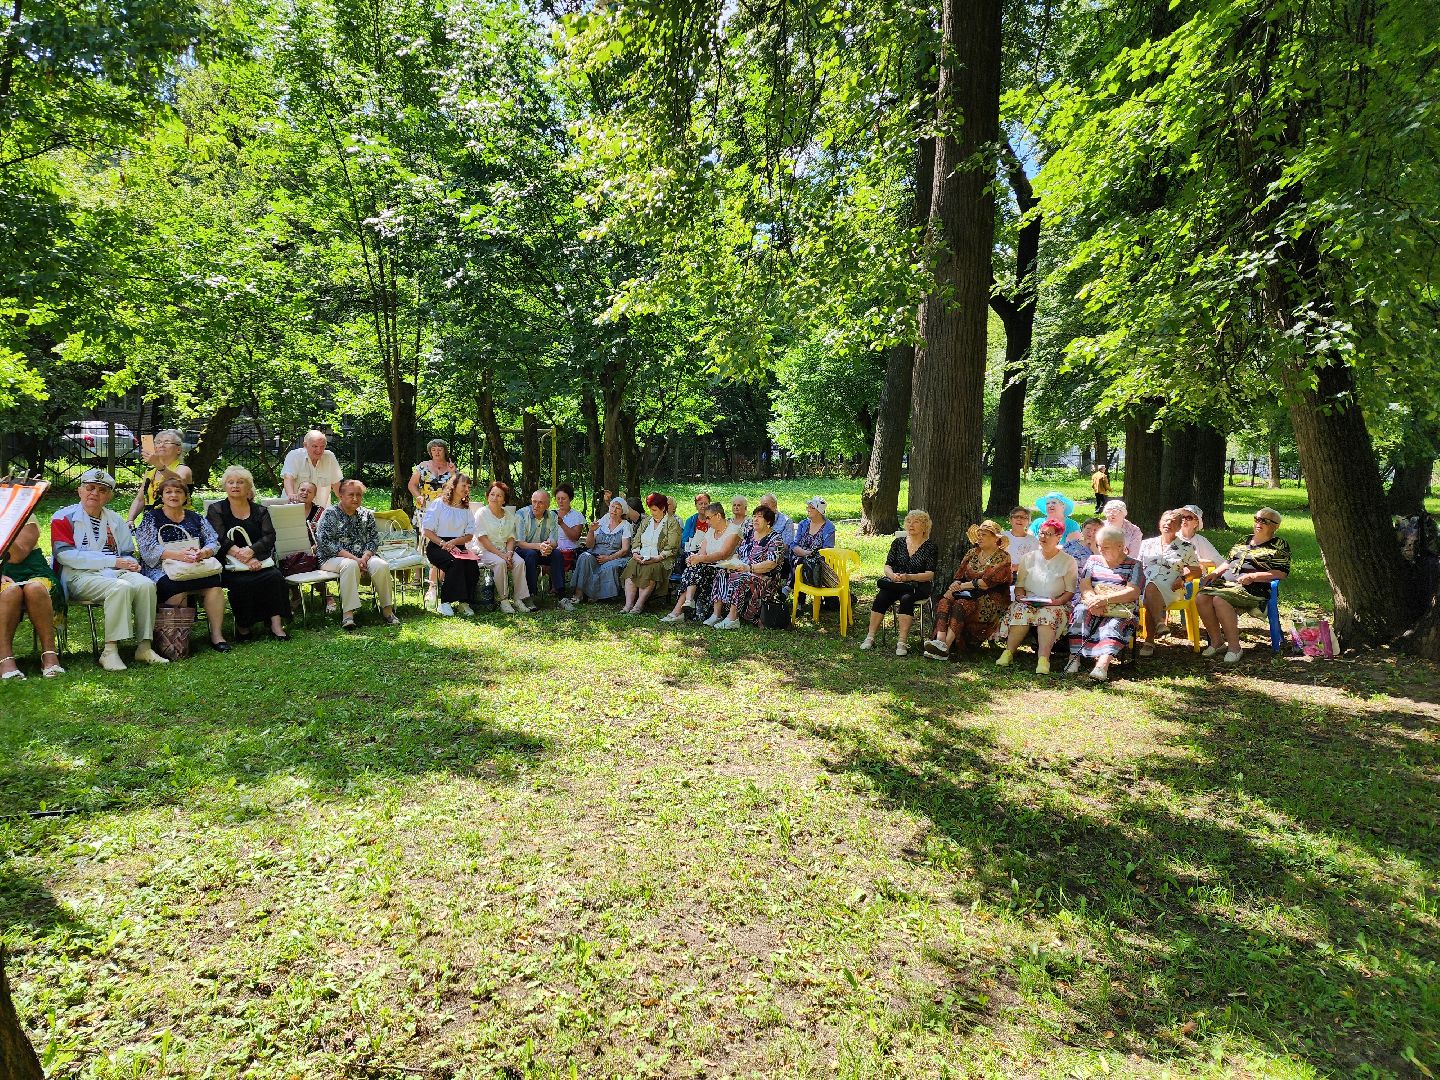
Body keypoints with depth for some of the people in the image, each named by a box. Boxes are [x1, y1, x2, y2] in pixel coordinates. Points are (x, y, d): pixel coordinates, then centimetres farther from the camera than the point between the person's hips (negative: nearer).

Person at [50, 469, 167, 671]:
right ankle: (110, 651, -32)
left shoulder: (116, 520, 23)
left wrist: (131, 563, -2)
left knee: (145, 584, -28)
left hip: (115, 572, 5)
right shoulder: (64, 517, 6)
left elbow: (128, 554, 25)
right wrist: (113, 561, -13)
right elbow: (65, 554, -8)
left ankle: (144, 647, -26)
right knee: (120, 587, -35)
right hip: (80, 577, -5)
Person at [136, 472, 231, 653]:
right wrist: (178, 554, -21)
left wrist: (203, 553, -14)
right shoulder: (151, 518, 9)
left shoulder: (195, 518, 18)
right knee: (176, 585, -36)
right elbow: (148, 548, -5)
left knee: (214, 583, -29)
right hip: (161, 571, -2)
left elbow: (214, 543, 10)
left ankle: (216, 634, -26)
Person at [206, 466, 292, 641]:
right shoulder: (216, 510, 9)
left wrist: (250, 551, -19)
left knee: (275, 576, -28)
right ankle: (242, 626, -16)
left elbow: (269, 536, 1)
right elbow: (220, 540, -5)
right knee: (241, 583, -32)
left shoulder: (260, 510, 15)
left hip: (259, 560, 2)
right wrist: (244, 558, -18)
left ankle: (276, 624, -30)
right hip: (230, 565, -2)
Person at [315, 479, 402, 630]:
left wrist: (365, 557, -14)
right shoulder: (330, 514, 0)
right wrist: (353, 558, -19)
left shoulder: (367, 514, 14)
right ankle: (348, 613, -39)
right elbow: (325, 543, -10)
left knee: (381, 565, -27)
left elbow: (374, 539, 7)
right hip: (333, 558, -4)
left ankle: (387, 609, -17)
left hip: (363, 557, 4)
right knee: (350, 565, -37)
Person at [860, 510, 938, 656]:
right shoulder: (898, 542, 13)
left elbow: (930, 574, -6)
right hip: (896, 583, 3)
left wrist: (909, 577, -22)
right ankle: (870, 637, -28)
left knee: (906, 598, -36)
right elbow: (887, 565, 9)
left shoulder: (930, 546, 2)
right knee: (881, 596, -28)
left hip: (919, 585, -3)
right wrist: (892, 575, -15)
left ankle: (902, 642, -36)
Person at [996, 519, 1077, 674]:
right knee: (1021, 612, -32)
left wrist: (1055, 601, -16)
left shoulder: (1068, 562, 7)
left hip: (1055, 605, -2)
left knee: (1048, 615, -37)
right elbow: (1019, 585, 13)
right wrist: (1021, 597, -9)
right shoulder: (1029, 558, 15)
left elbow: (1070, 591, 1)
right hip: (1028, 602, 2)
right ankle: (1008, 653, -35)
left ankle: (1044, 660, -46)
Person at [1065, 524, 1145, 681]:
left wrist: (1104, 599, -20)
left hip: (1120, 610, -3)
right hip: (1093, 606, 3)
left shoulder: (1134, 565, 9)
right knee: (1080, 611, -31)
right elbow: (1084, 585, 6)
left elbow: (1133, 592, -7)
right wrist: (1093, 599, -17)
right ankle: (1074, 657, -41)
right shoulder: (1093, 560, 20)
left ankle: (1102, 665, -59)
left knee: (1114, 625, -35)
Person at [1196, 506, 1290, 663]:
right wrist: (1215, 572, 10)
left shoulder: (1279, 545, 8)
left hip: (1252, 588, -6)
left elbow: (1282, 573, -2)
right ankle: (1216, 641, -10)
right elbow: (1228, 562, 30)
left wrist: (1252, 576, -14)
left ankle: (1234, 647, -26)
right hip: (1225, 582, 6)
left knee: (1220, 600, -36)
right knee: (1201, 598, -24)